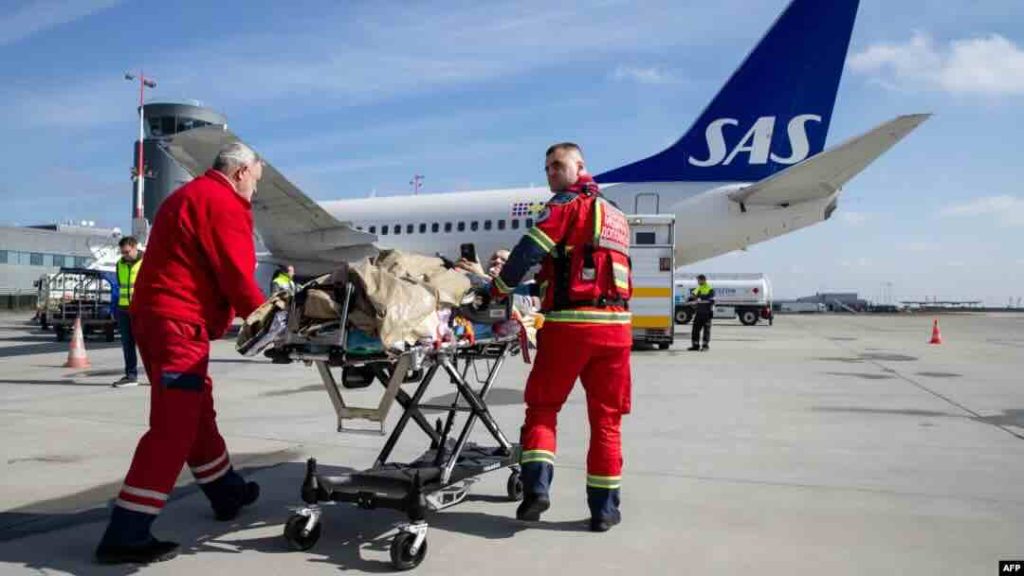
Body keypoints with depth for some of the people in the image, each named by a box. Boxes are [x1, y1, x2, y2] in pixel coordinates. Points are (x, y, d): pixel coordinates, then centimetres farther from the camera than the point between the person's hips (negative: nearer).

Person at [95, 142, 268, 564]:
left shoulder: (187, 196, 23)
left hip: (156, 316, 11)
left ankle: (227, 493, 34)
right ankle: (125, 536, -8)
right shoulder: (224, 203, -8)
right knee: (174, 427, -10)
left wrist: (250, 316, 16)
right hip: (179, 324, -11)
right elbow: (236, 275, -14)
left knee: (198, 411, 19)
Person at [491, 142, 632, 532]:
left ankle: (536, 486, -4)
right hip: (615, 326, 5)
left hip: (568, 324, -5)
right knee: (606, 419, 10)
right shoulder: (616, 216, 23)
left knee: (542, 408, 9)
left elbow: (529, 251, -9)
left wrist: (499, 288, 3)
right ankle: (604, 509, 14)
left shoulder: (567, 204, 1)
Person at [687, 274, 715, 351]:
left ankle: (705, 345, 5)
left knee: (706, 330, 0)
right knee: (696, 329, 5)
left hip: (706, 313, -6)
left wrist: (711, 311, -14)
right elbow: (692, 297, 23)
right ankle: (695, 345, 11)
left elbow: (711, 301, -9)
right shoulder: (697, 289, 16)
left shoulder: (710, 290, -5)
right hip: (698, 312, 7)